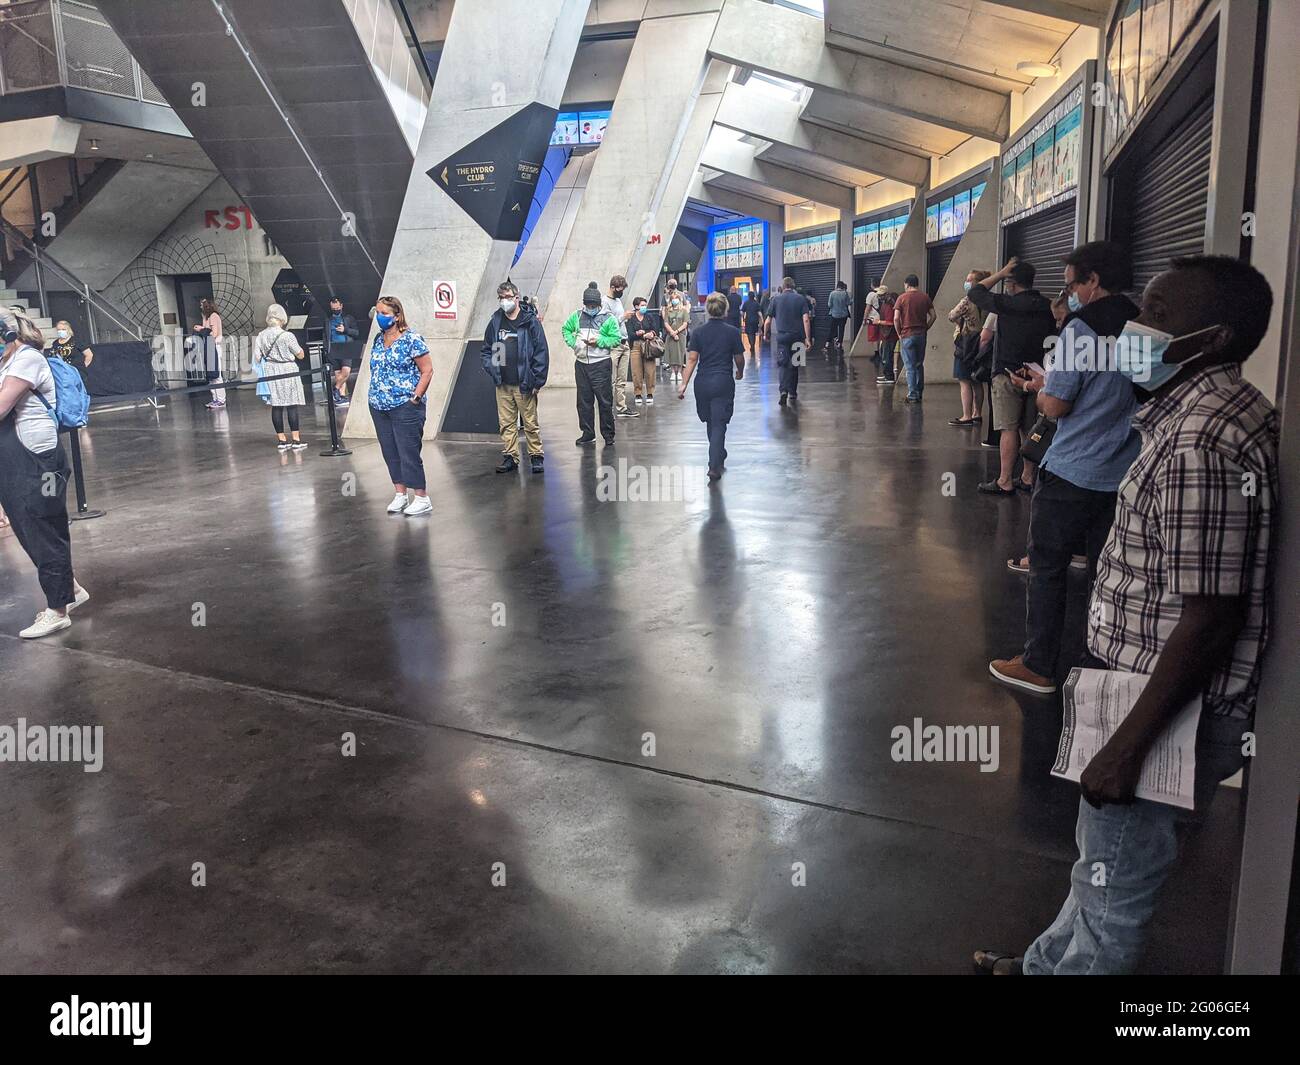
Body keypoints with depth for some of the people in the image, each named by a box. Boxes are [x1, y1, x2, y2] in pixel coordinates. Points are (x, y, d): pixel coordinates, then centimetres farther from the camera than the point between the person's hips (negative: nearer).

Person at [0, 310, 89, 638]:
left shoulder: (27, 358, -11)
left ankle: (57, 611, 8)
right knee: (30, 534, 15)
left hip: (35, 462, -9)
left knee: (44, 535, -1)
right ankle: (69, 590, 28)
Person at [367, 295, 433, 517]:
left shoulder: (411, 339, -9)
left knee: (409, 454, -5)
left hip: (405, 407, -7)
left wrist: (415, 398, -14)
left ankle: (422, 499, 4)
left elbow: (427, 370, -10)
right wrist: (376, 395, 12)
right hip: (379, 407, 7)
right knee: (390, 453, 11)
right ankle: (400, 494, 21)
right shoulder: (378, 339, 11)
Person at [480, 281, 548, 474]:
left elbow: (542, 352, -6)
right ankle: (510, 457, 17)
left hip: (524, 384, -4)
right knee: (506, 423, 8)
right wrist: (491, 369, 2)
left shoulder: (530, 320, -4)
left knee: (531, 423, 2)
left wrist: (537, 381, -10)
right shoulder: (495, 322, 9)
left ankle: (536, 456, 13)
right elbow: (486, 349, 19)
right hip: (502, 385, 4)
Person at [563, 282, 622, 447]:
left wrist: (599, 341, -16)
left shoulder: (608, 318, -2)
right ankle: (588, 432, 20)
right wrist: (572, 342, 6)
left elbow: (616, 339, -5)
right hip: (581, 364, 4)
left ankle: (608, 435, 5)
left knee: (604, 400, -3)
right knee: (584, 400, 9)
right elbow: (565, 329, 23)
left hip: (601, 364, -4)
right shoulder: (577, 316, 10)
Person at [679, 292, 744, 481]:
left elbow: (692, 359, -5)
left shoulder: (698, 332, 0)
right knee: (719, 424, -2)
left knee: (711, 422, 19)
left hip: (702, 382, 3)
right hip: (723, 382, -3)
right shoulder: (732, 332, -4)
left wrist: (684, 384, -4)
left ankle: (719, 455, 37)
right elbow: (739, 359, 4)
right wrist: (740, 372, 25)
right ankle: (714, 466, -12)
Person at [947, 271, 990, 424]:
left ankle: (967, 416, -4)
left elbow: (951, 317, -7)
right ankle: (977, 414, 20)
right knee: (976, 382, 14)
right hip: (979, 342, 8)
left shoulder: (967, 300, -15)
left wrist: (960, 321, 9)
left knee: (964, 382, -4)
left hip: (966, 342, -8)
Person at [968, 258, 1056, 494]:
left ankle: (1005, 482, -5)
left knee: (1008, 429, -6)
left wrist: (1001, 273, 3)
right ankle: (1028, 478, 19)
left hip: (1008, 375, -6)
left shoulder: (1008, 304, -12)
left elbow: (975, 292, -2)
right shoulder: (1047, 307, 7)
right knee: (1030, 429, 13)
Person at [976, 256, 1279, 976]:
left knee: (1115, 885, 11)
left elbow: (1213, 615, -28)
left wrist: (1128, 745, -23)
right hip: (1148, 684, 10)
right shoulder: (1204, 408, 7)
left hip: (1169, 708, -10)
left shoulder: (1203, 440, -26)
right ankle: (1049, 964, 48)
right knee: (1104, 858, 27)